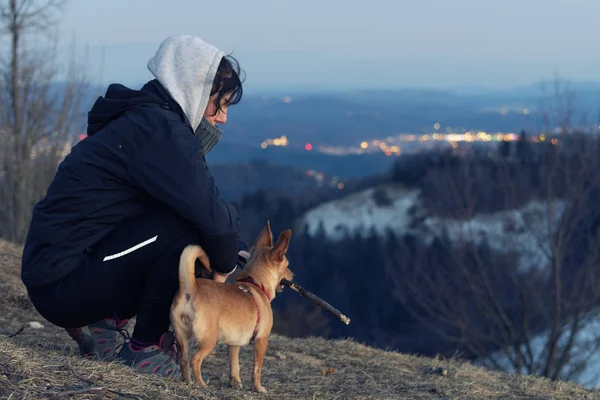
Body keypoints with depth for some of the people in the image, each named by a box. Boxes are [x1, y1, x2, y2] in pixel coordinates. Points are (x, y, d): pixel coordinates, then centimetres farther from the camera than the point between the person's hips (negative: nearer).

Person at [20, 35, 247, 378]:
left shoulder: (146, 120, 15)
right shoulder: (159, 130, -17)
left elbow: (201, 204, 19)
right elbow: (211, 214, -23)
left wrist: (229, 250, 4)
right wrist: (225, 264, -4)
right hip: (64, 286, -10)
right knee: (187, 227, -21)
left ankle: (104, 322, 11)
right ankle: (145, 347, -7)